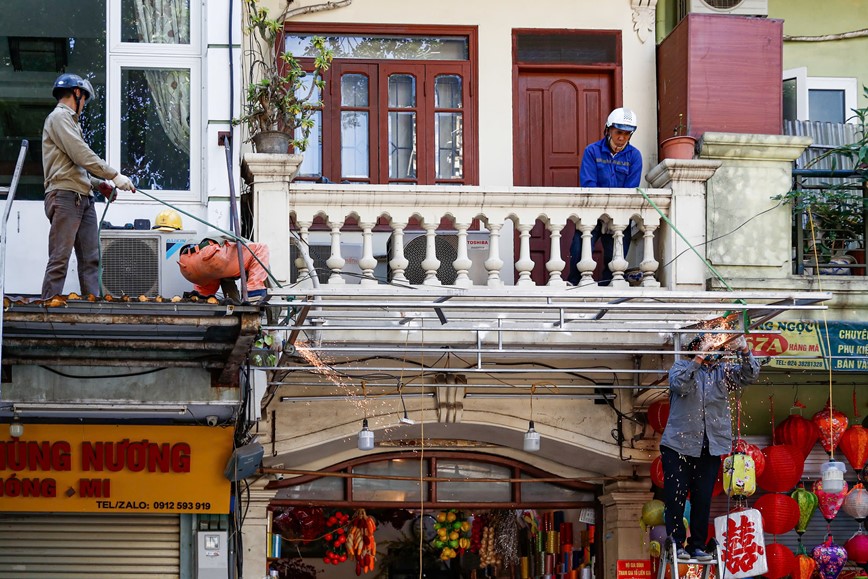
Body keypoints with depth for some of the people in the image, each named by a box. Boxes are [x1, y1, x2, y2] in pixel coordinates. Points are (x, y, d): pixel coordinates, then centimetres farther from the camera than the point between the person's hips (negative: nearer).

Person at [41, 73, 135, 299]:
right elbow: (83, 156, -14)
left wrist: (100, 184, 11)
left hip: (83, 199, 9)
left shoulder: (69, 120, 26)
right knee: (59, 260, -11)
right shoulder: (59, 117, -4)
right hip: (65, 197, -9)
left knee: (91, 259, 3)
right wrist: (115, 176, -11)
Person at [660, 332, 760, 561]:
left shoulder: (723, 371, 12)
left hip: (711, 446, 3)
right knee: (675, 497, -3)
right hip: (679, 444, -3)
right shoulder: (681, 367, 5)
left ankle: (698, 546, 11)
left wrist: (744, 351, -19)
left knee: (703, 499, 5)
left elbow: (749, 375, -3)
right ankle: (676, 544, 4)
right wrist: (699, 359, -24)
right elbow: (679, 385, -17)